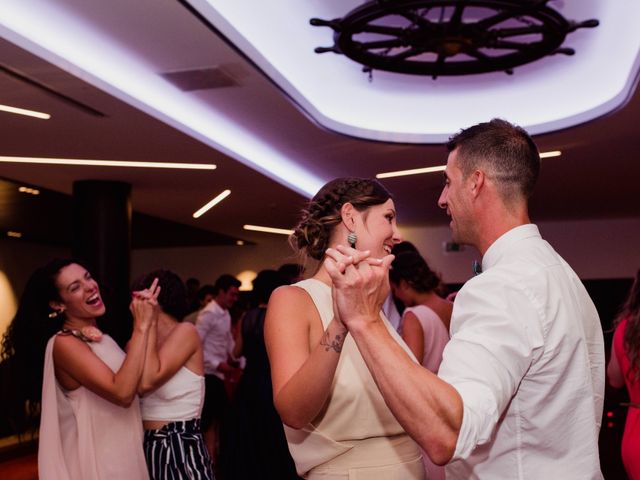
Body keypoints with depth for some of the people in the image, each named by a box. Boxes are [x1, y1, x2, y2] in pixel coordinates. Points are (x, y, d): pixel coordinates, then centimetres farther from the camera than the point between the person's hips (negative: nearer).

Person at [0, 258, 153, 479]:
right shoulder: (64, 343, -17)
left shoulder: (99, 338, 8)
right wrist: (141, 327, -23)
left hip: (123, 453, 8)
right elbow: (123, 393, -28)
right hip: (100, 461, -8)